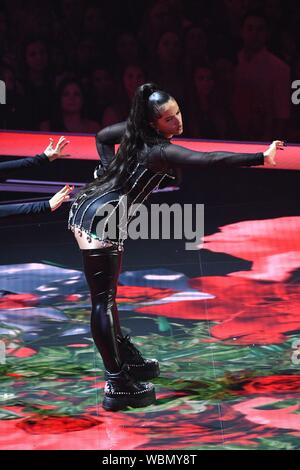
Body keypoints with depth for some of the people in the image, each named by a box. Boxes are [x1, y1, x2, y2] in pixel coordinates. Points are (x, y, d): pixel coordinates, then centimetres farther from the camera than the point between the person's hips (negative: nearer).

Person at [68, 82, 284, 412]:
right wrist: (261, 158, -33)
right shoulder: (160, 151, -20)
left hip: (87, 208, 10)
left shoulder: (134, 131, 6)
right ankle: (117, 385, -5)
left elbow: (102, 136, 25)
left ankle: (124, 358, 31)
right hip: (101, 220, -9)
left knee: (106, 293, 18)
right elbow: (208, 160, -30)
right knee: (103, 299, -8)